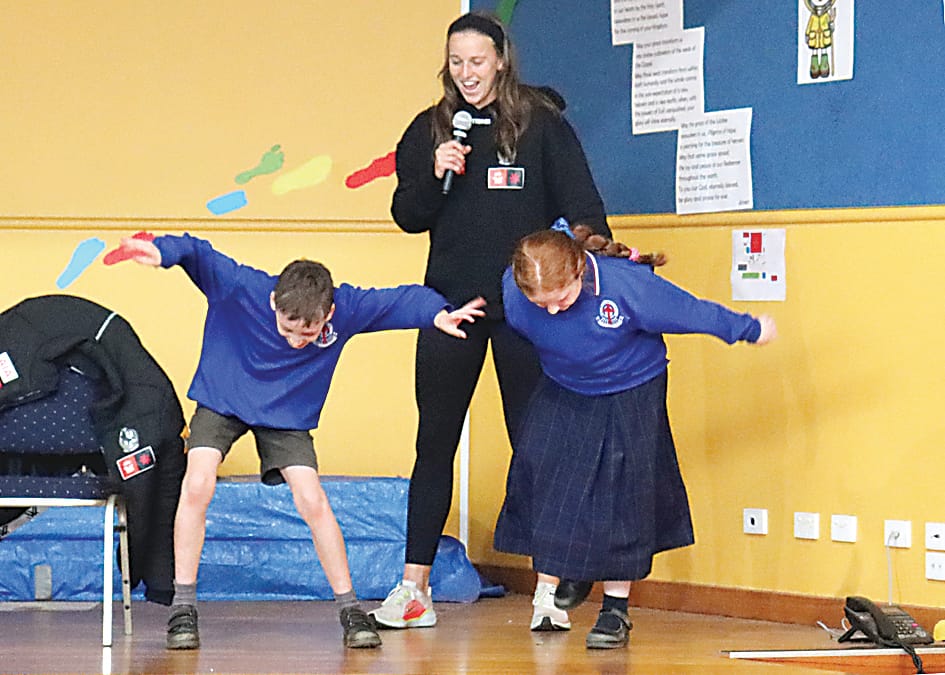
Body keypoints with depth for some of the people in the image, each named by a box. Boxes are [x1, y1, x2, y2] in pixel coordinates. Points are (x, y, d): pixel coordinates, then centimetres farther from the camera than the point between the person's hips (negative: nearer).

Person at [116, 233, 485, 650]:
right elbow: (197, 254, -31)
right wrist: (161, 252, -52)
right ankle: (183, 608, -11)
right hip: (221, 400, -1)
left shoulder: (346, 309, -24)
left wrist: (438, 314, -35)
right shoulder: (240, 287, -30)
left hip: (287, 415, 1)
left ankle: (349, 608, 3)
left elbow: (400, 301, -16)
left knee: (312, 501, -12)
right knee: (198, 486, -21)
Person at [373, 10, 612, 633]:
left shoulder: (542, 124, -2)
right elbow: (407, 217, 7)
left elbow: (583, 207, -4)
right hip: (450, 303, 3)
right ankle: (414, 590, 11)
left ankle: (548, 590, 5)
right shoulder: (430, 129, 7)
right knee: (434, 446, 6)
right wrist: (435, 176, -11)